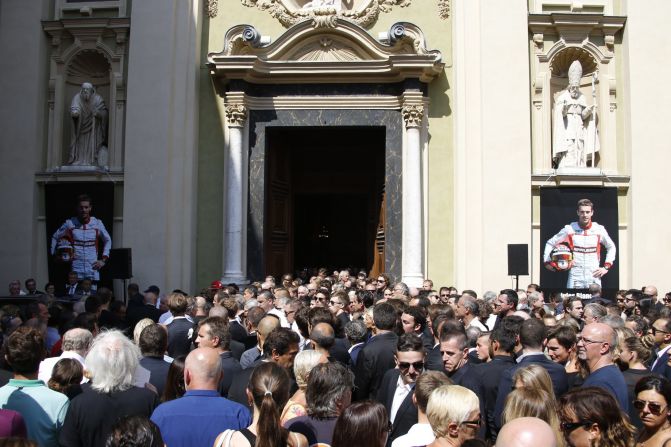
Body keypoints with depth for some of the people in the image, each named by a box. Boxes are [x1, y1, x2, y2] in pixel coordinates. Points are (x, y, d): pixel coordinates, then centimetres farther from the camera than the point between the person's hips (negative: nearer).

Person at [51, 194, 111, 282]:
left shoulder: (97, 223, 2)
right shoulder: (70, 223, -1)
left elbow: (108, 240, 14)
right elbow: (55, 237, 13)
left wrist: (103, 260, 7)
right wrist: (55, 254, 6)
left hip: (93, 268, 1)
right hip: (76, 269, -1)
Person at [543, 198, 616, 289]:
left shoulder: (599, 230, 3)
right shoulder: (569, 229, -1)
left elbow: (611, 247, 18)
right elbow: (550, 243, 9)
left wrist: (606, 267, 10)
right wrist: (547, 261, 1)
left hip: (594, 277, 1)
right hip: (575, 278, -1)